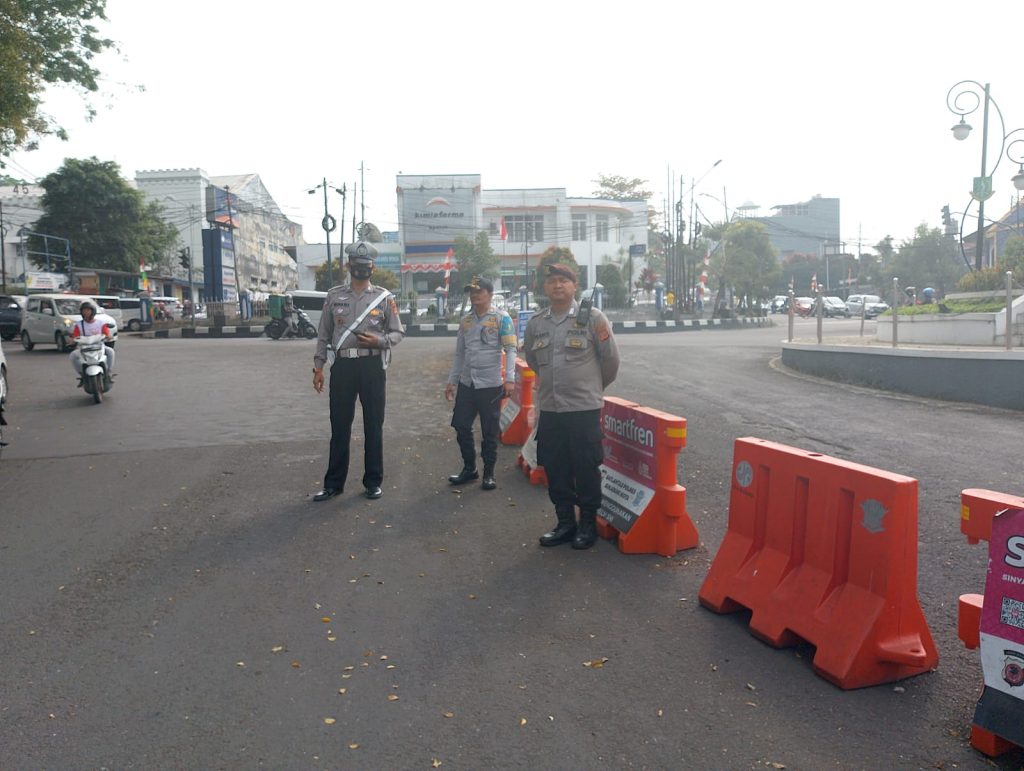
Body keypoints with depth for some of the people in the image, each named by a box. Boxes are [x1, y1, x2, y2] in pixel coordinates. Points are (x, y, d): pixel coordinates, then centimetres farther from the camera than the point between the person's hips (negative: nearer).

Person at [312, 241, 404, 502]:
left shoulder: (384, 297, 2)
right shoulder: (334, 296, 7)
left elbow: (398, 332, 5)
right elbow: (324, 334, 10)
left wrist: (379, 341, -15)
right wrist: (318, 367, 5)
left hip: (372, 365, -1)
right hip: (342, 365, 1)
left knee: (373, 425, 6)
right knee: (339, 425, 7)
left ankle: (373, 482, 19)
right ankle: (334, 483, 18)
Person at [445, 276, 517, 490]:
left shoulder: (502, 318, -4)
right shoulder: (465, 320, 12)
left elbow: (510, 349, -11)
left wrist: (509, 378, -22)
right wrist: (452, 380, 14)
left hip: (491, 384, -5)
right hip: (466, 384, 5)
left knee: (489, 431, 3)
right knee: (461, 426, 9)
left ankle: (489, 473, 16)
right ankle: (469, 468, 25)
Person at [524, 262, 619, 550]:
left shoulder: (592, 317, -6)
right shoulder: (536, 323, 6)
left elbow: (611, 362, 0)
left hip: (584, 408, -4)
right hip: (549, 408, 4)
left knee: (586, 469, 4)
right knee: (555, 469, 11)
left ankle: (588, 524, 21)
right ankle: (565, 523, 27)